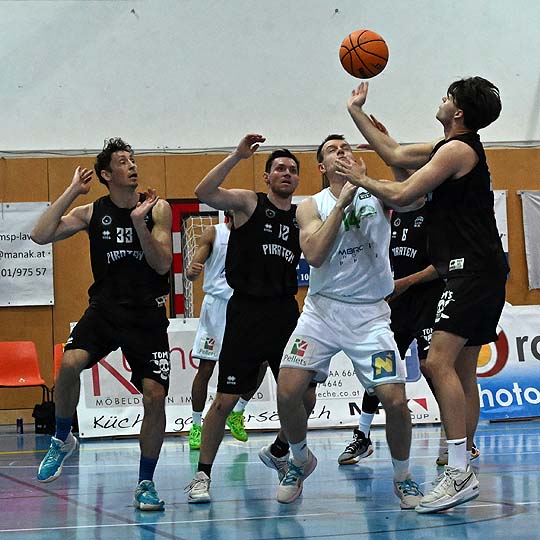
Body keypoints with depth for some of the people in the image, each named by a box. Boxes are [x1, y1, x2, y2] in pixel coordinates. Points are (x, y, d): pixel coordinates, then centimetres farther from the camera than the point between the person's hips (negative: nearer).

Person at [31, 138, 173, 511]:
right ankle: (63, 441, -2)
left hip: (147, 313, 0)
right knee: (71, 362, -28)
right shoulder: (92, 213, 4)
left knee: (155, 395, -11)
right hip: (104, 308, 0)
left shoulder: (157, 208, 2)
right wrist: (71, 191, -5)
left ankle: (146, 484, 6)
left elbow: (162, 264, -7)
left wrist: (139, 222, -19)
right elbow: (41, 235, -7)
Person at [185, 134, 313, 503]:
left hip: (286, 313, 5)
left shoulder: (303, 216, 13)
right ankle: (203, 475, 5)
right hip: (247, 311, -5)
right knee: (226, 399, -6)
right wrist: (237, 156, -24)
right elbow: (204, 193, -17)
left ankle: (279, 453, 31)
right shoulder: (248, 203, -1)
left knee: (305, 398, 5)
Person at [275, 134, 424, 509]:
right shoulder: (312, 206, 4)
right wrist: (342, 201, -16)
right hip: (322, 309, 1)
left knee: (395, 400, -13)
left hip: (369, 313, -1)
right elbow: (314, 254, -14)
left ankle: (403, 476, 12)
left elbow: (415, 198, -17)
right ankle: (301, 461, 18)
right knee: (287, 393, -11)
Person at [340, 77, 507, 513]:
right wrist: (357, 112, 33)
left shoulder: (458, 149, -12)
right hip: (479, 272, 11)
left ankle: (459, 472, -24)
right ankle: (462, 471, 14)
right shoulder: (451, 148, 19)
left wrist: (362, 181, 3)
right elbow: (396, 154, 27)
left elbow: (402, 195, -14)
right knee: (462, 370, 11)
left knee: (439, 362, -19)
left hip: (472, 269, -11)